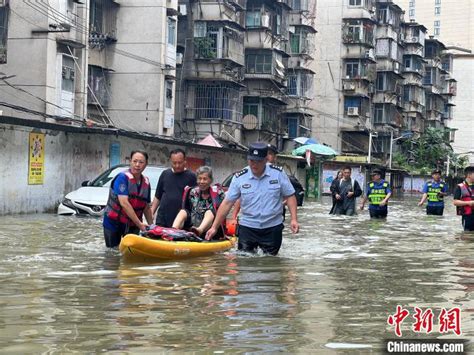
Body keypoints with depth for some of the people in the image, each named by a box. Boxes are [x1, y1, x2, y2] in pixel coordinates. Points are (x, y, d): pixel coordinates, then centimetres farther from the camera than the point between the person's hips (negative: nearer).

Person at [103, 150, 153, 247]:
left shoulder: (146, 182, 3)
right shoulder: (122, 177, -17)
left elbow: (147, 208, 12)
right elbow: (124, 203, -26)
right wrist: (139, 224, -26)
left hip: (133, 225, 5)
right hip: (113, 222, -5)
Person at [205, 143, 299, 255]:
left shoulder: (278, 173, -4)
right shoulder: (239, 177, -4)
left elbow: (290, 196, 2)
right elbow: (227, 203, -2)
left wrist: (294, 219, -11)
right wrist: (214, 227, -5)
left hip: (272, 228, 0)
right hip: (247, 228, 0)